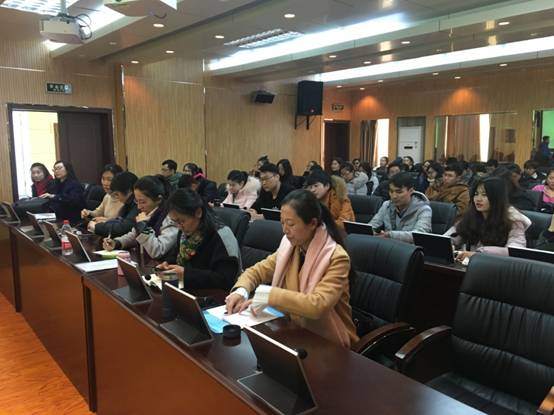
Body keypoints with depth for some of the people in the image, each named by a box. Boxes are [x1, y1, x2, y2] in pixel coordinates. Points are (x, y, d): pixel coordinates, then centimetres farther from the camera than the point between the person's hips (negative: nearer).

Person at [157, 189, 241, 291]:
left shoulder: (221, 235, -21)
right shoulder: (184, 231, 2)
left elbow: (226, 279, -24)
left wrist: (186, 273, -26)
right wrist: (168, 263, 0)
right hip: (186, 290, 7)